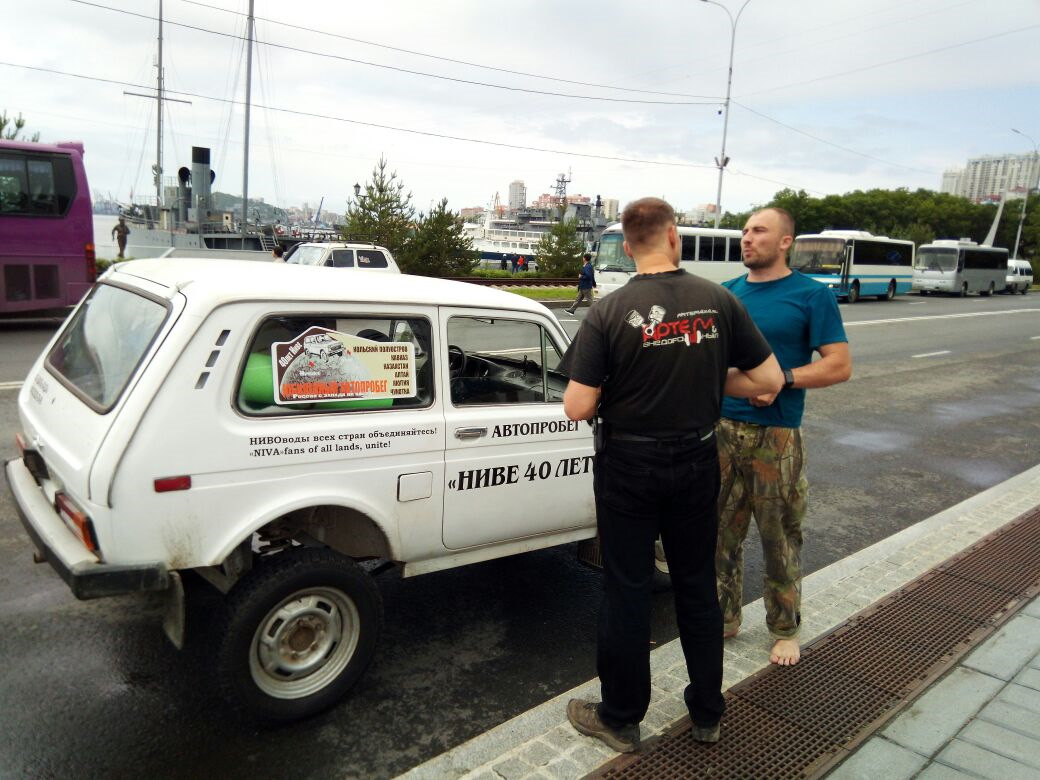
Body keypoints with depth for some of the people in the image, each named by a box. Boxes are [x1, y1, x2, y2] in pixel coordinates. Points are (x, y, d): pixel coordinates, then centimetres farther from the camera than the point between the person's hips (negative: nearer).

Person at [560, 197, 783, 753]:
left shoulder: (609, 312, -15)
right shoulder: (718, 301, -6)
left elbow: (576, 408, -18)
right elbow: (769, 380, -3)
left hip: (628, 467, -3)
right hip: (696, 463, 3)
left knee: (627, 593, 10)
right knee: (698, 587, 18)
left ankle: (620, 719, 26)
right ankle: (707, 713, 34)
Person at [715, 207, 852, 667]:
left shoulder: (812, 295, -3)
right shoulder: (726, 293, 11)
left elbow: (840, 365, -7)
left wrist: (782, 379, -19)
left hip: (775, 437, -4)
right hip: (721, 429, 4)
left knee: (779, 539, 7)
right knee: (721, 533, 11)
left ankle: (785, 629, 25)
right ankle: (724, 618, 29)